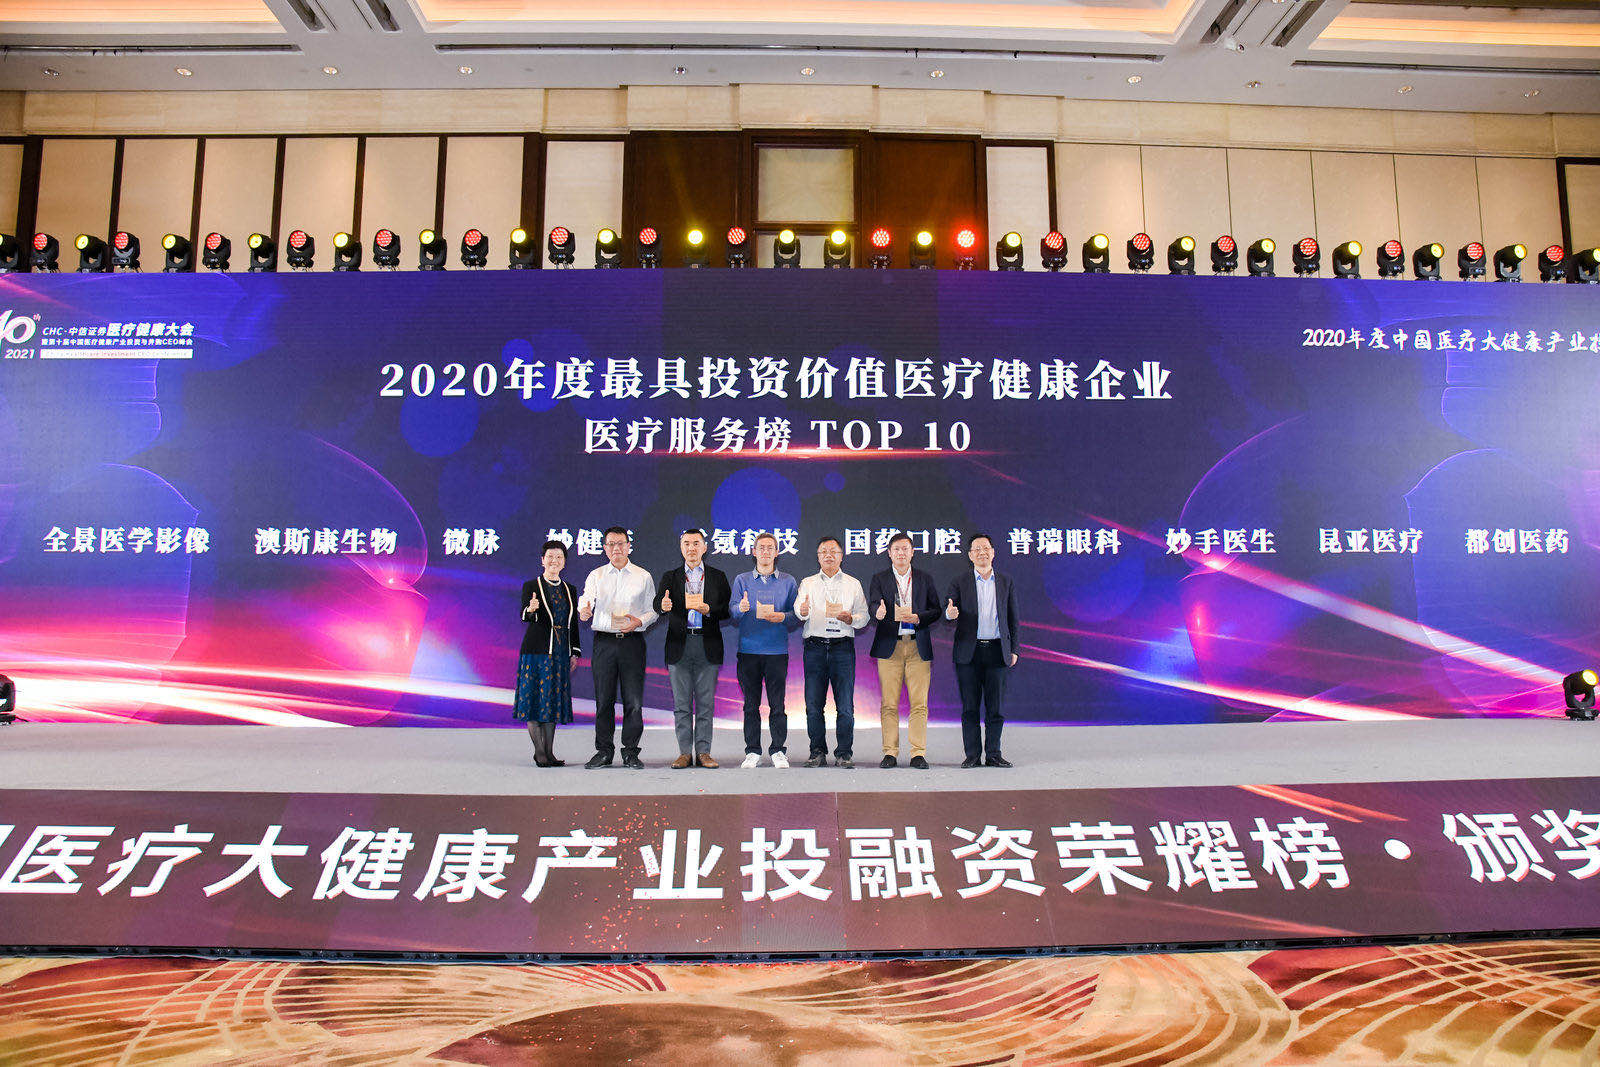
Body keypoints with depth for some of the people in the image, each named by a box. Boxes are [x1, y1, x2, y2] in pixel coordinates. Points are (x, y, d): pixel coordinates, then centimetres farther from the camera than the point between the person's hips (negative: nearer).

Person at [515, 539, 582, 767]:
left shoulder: (570, 590, 12)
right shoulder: (531, 586, -1)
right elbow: (525, 616, -14)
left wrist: (574, 652, 9)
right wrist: (531, 610, -37)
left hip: (560, 653, 4)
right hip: (537, 650, -4)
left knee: (554, 699, 6)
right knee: (535, 697, -3)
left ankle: (549, 752, 10)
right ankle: (539, 751, 4)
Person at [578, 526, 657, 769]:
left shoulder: (643, 576, 9)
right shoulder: (596, 576, 10)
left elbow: (652, 610, 8)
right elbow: (585, 601, -6)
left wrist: (639, 621, -12)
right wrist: (584, 611, -29)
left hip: (633, 642, -1)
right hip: (604, 642, 1)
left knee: (633, 700, -2)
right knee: (604, 699, 4)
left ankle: (630, 752, 9)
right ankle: (604, 751, 15)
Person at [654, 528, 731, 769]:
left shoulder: (718, 577, 10)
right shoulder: (670, 577, 10)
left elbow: (727, 610, 5)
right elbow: (658, 603, -6)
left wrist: (709, 610, -14)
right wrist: (663, 605, -29)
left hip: (708, 647, 0)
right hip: (679, 645, 1)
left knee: (706, 702, 1)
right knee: (681, 703, 3)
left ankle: (703, 752, 8)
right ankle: (685, 752, 10)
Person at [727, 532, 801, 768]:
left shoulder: (788, 582, 11)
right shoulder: (741, 580, 11)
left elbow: (797, 617, 8)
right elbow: (732, 615, 3)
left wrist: (781, 617, -12)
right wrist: (740, 609, -19)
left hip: (777, 651, -1)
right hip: (748, 649, 1)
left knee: (777, 704, -2)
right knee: (751, 704, 3)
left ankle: (778, 751, 7)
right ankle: (753, 752, 9)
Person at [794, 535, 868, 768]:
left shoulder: (853, 584, 13)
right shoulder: (808, 583, 12)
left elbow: (864, 616, 8)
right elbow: (799, 608, -6)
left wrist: (849, 618, -12)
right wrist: (803, 610, -30)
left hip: (843, 646, 0)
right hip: (815, 646, 1)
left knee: (845, 705, -4)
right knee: (813, 704, 0)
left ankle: (845, 753, 5)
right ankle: (818, 752, 9)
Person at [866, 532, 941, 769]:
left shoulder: (925, 578, 13)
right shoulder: (879, 579, 8)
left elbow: (936, 610, 9)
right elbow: (873, 604, -9)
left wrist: (917, 618, -10)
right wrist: (879, 613, -32)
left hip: (918, 647, 1)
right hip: (889, 646, -1)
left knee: (919, 703, -1)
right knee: (889, 704, 0)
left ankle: (918, 754, 5)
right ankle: (890, 753, 7)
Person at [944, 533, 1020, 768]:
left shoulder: (1006, 583, 10)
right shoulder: (960, 582, 5)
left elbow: (1013, 619, 13)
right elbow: (948, 611, -2)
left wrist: (1014, 650, 7)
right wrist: (950, 613, -27)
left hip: (997, 651, 1)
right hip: (969, 652, -1)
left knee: (996, 707, 3)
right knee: (970, 707, 2)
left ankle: (993, 754, 12)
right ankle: (973, 755, 10)